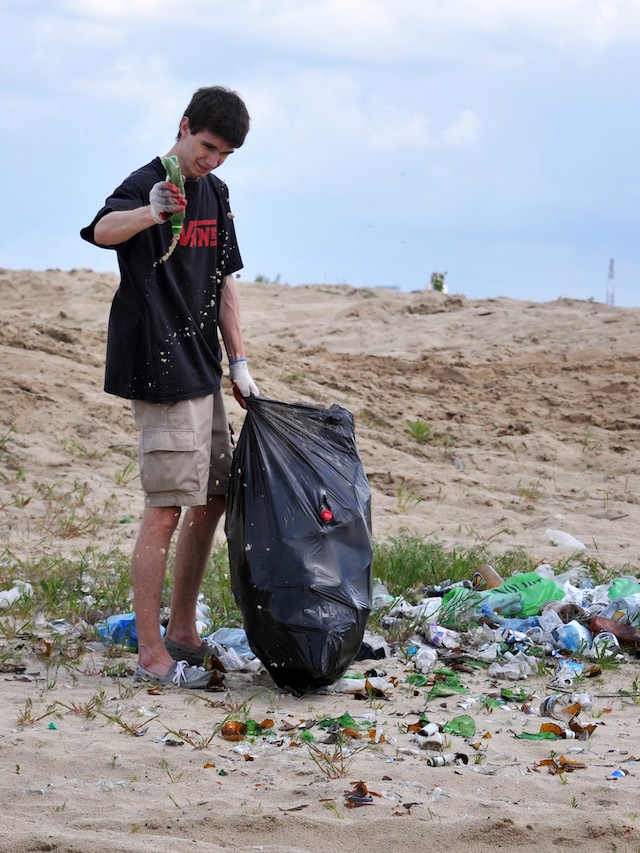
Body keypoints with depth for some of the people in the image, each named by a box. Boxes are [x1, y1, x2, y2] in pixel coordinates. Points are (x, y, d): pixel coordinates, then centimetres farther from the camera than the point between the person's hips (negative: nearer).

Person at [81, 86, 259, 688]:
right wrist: (152, 212, -55)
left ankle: (183, 633, 25)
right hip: (159, 374, -9)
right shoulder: (145, 185, -13)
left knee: (212, 500, 13)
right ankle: (151, 654, -2)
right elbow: (103, 230, -35)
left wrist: (238, 362, 14)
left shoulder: (215, 193, 13)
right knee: (166, 509, -8)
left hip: (202, 372, 9)